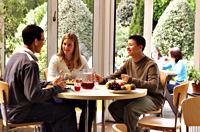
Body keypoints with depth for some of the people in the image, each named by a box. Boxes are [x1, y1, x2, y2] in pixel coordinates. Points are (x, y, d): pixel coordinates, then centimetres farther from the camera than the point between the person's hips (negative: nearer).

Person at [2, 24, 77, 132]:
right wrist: (57, 88, -13)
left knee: (50, 102, 30)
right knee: (68, 110, -9)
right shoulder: (30, 64, -22)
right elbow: (34, 95, -25)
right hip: (20, 114, -10)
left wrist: (51, 83, 13)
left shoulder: (15, 56, 8)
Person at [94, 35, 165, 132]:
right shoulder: (129, 62, 6)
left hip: (153, 98, -8)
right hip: (135, 96, 8)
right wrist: (103, 80, -12)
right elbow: (115, 76, 10)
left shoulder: (151, 65, -17)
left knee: (129, 108, -32)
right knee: (113, 107, -7)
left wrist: (131, 80, -37)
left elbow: (154, 86, -30)